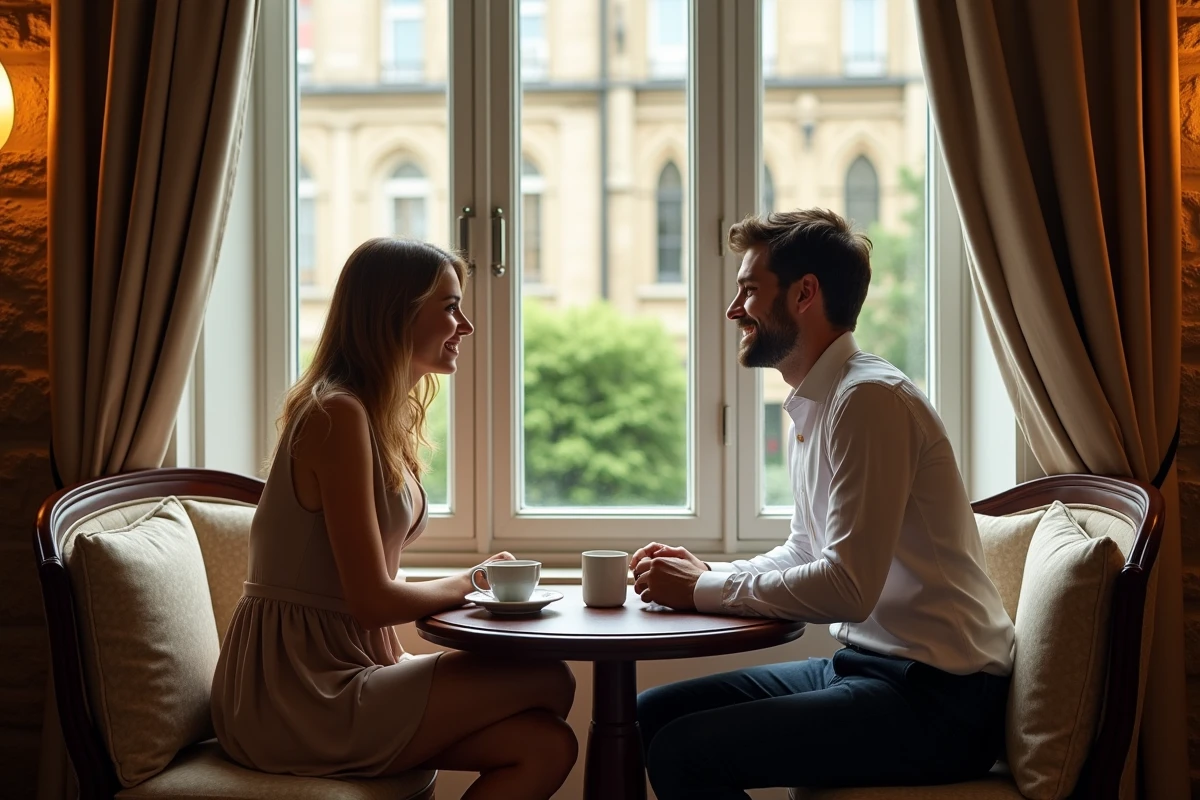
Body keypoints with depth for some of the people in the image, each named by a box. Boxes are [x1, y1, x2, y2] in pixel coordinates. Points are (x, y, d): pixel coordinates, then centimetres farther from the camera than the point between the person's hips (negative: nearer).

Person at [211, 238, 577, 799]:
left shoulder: (388, 418, 13)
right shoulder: (338, 416, -16)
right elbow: (371, 601, -19)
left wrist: (401, 668, 0)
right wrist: (472, 582, -3)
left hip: (336, 676, 8)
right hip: (294, 696, -8)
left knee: (547, 747, -7)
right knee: (549, 684, -10)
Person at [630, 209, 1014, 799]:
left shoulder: (869, 398, -17)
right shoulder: (812, 406, 14)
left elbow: (848, 587, -24)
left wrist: (703, 590, -13)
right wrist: (704, 573, 6)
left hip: (936, 695, -10)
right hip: (866, 663, 10)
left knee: (683, 752, -22)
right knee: (650, 716, 8)